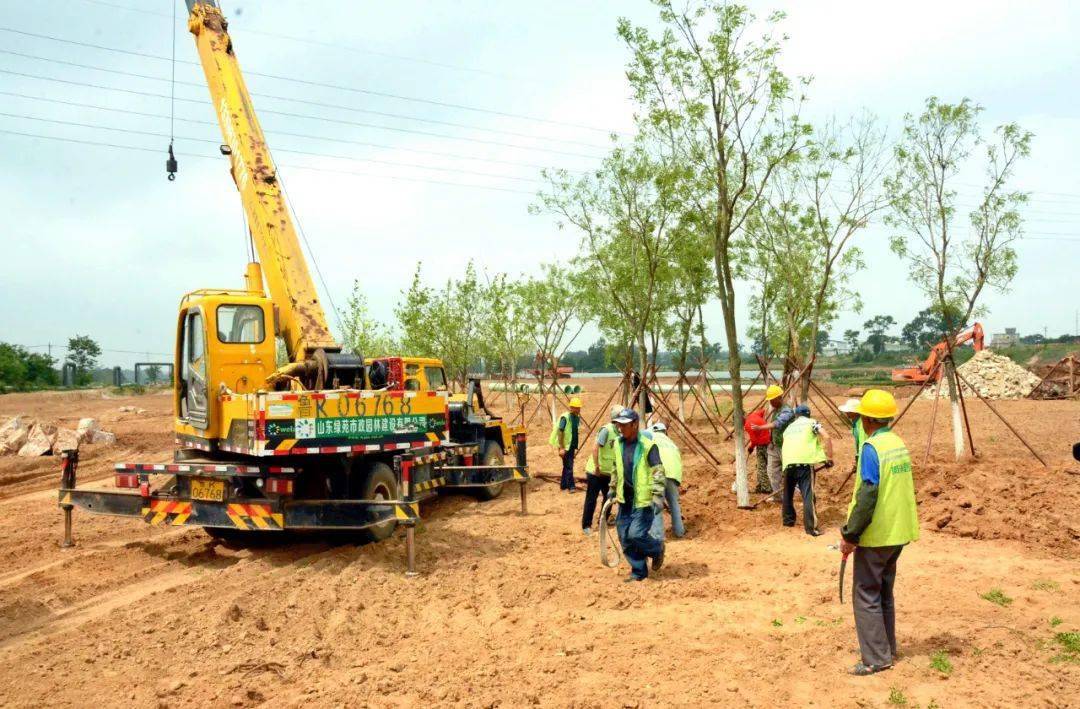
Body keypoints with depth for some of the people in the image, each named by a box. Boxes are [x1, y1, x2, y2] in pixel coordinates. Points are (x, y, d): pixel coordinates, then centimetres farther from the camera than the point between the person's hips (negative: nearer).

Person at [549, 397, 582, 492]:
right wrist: (561, 448, -21)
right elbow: (560, 432, -18)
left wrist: (575, 446, 15)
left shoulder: (576, 418, 7)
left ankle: (563, 485, 24)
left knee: (567, 466, 15)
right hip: (565, 446, -8)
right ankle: (571, 486, 0)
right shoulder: (565, 417, -17)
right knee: (569, 466, -5)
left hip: (571, 446, 8)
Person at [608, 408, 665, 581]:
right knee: (625, 538, 6)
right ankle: (639, 571, 21)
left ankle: (657, 549, 16)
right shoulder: (618, 444, 7)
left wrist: (658, 497, -22)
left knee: (636, 534, -14)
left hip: (643, 500, -7)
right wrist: (613, 489, 25)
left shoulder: (648, 445, -15)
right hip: (625, 500, 7)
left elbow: (658, 472, -17)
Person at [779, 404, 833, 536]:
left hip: (788, 462, 4)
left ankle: (788, 519, 34)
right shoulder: (811, 422, 16)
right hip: (804, 462, -4)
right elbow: (826, 437, 0)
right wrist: (829, 458, 3)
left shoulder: (789, 427, 30)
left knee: (788, 493, 23)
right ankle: (811, 527, -10)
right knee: (808, 495, -6)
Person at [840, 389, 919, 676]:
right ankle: (886, 649, 28)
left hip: (875, 535, -8)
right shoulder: (899, 444, 7)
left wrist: (850, 535, -14)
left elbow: (866, 496, -22)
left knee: (866, 595, 2)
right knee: (884, 592, 19)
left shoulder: (872, 448, -19)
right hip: (898, 533, 8)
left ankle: (876, 658, 5)